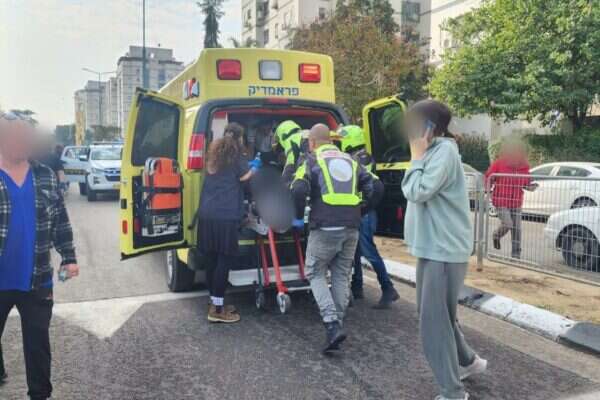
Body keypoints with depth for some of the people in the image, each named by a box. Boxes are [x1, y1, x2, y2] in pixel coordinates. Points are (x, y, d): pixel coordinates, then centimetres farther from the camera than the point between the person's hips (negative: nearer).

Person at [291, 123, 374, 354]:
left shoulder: (312, 160, 2)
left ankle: (332, 325, -6)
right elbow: (372, 186, 10)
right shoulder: (350, 161, 17)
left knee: (315, 274, 9)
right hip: (351, 228, 5)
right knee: (342, 276, 16)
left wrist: (298, 217, 1)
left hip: (324, 228, -4)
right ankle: (337, 324, 20)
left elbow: (298, 189, -13)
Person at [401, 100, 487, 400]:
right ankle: (468, 361, 41)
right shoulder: (432, 151, 13)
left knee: (434, 322, -6)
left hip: (445, 250, -10)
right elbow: (414, 192, 14)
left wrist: (416, 157, -12)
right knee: (438, 315, 21)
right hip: (432, 247, 10)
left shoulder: (444, 150, -15)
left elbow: (417, 191, -21)